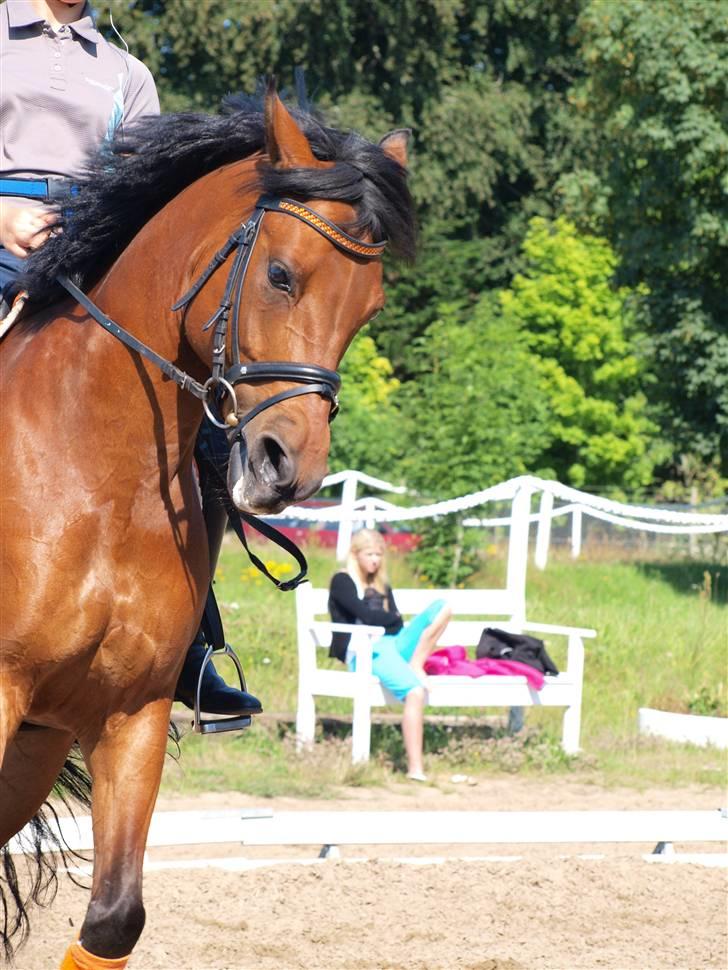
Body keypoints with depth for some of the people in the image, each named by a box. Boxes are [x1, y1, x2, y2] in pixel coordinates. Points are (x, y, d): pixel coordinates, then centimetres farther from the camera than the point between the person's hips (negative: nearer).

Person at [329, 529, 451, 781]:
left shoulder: (382, 586, 27)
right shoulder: (342, 582, 5)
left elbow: (398, 625, 16)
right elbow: (367, 616, -8)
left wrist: (381, 620, -5)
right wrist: (392, 618, 9)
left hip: (392, 645, 8)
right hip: (364, 651, -8)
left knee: (442, 607, -5)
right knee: (415, 691, -34)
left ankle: (415, 665, -20)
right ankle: (415, 769, -42)